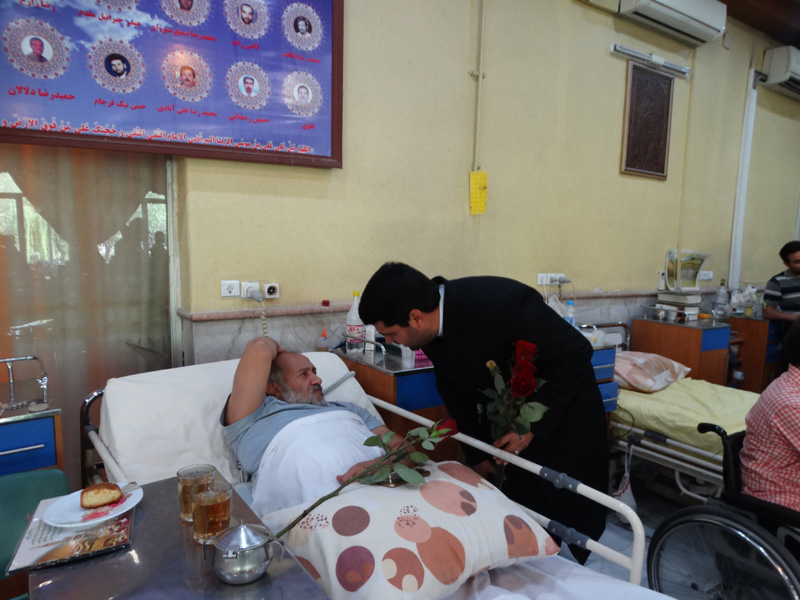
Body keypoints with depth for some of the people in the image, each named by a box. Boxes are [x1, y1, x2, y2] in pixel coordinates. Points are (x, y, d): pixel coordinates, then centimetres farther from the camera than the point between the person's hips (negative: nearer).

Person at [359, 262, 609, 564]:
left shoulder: (503, 302, -37)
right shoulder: (433, 327, -16)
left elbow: (576, 353, -26)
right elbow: (453, 390, 0)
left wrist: (533, 425, -23)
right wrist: (476, 453, 1)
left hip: (561, 410, -5)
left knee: (573, 511, 7)